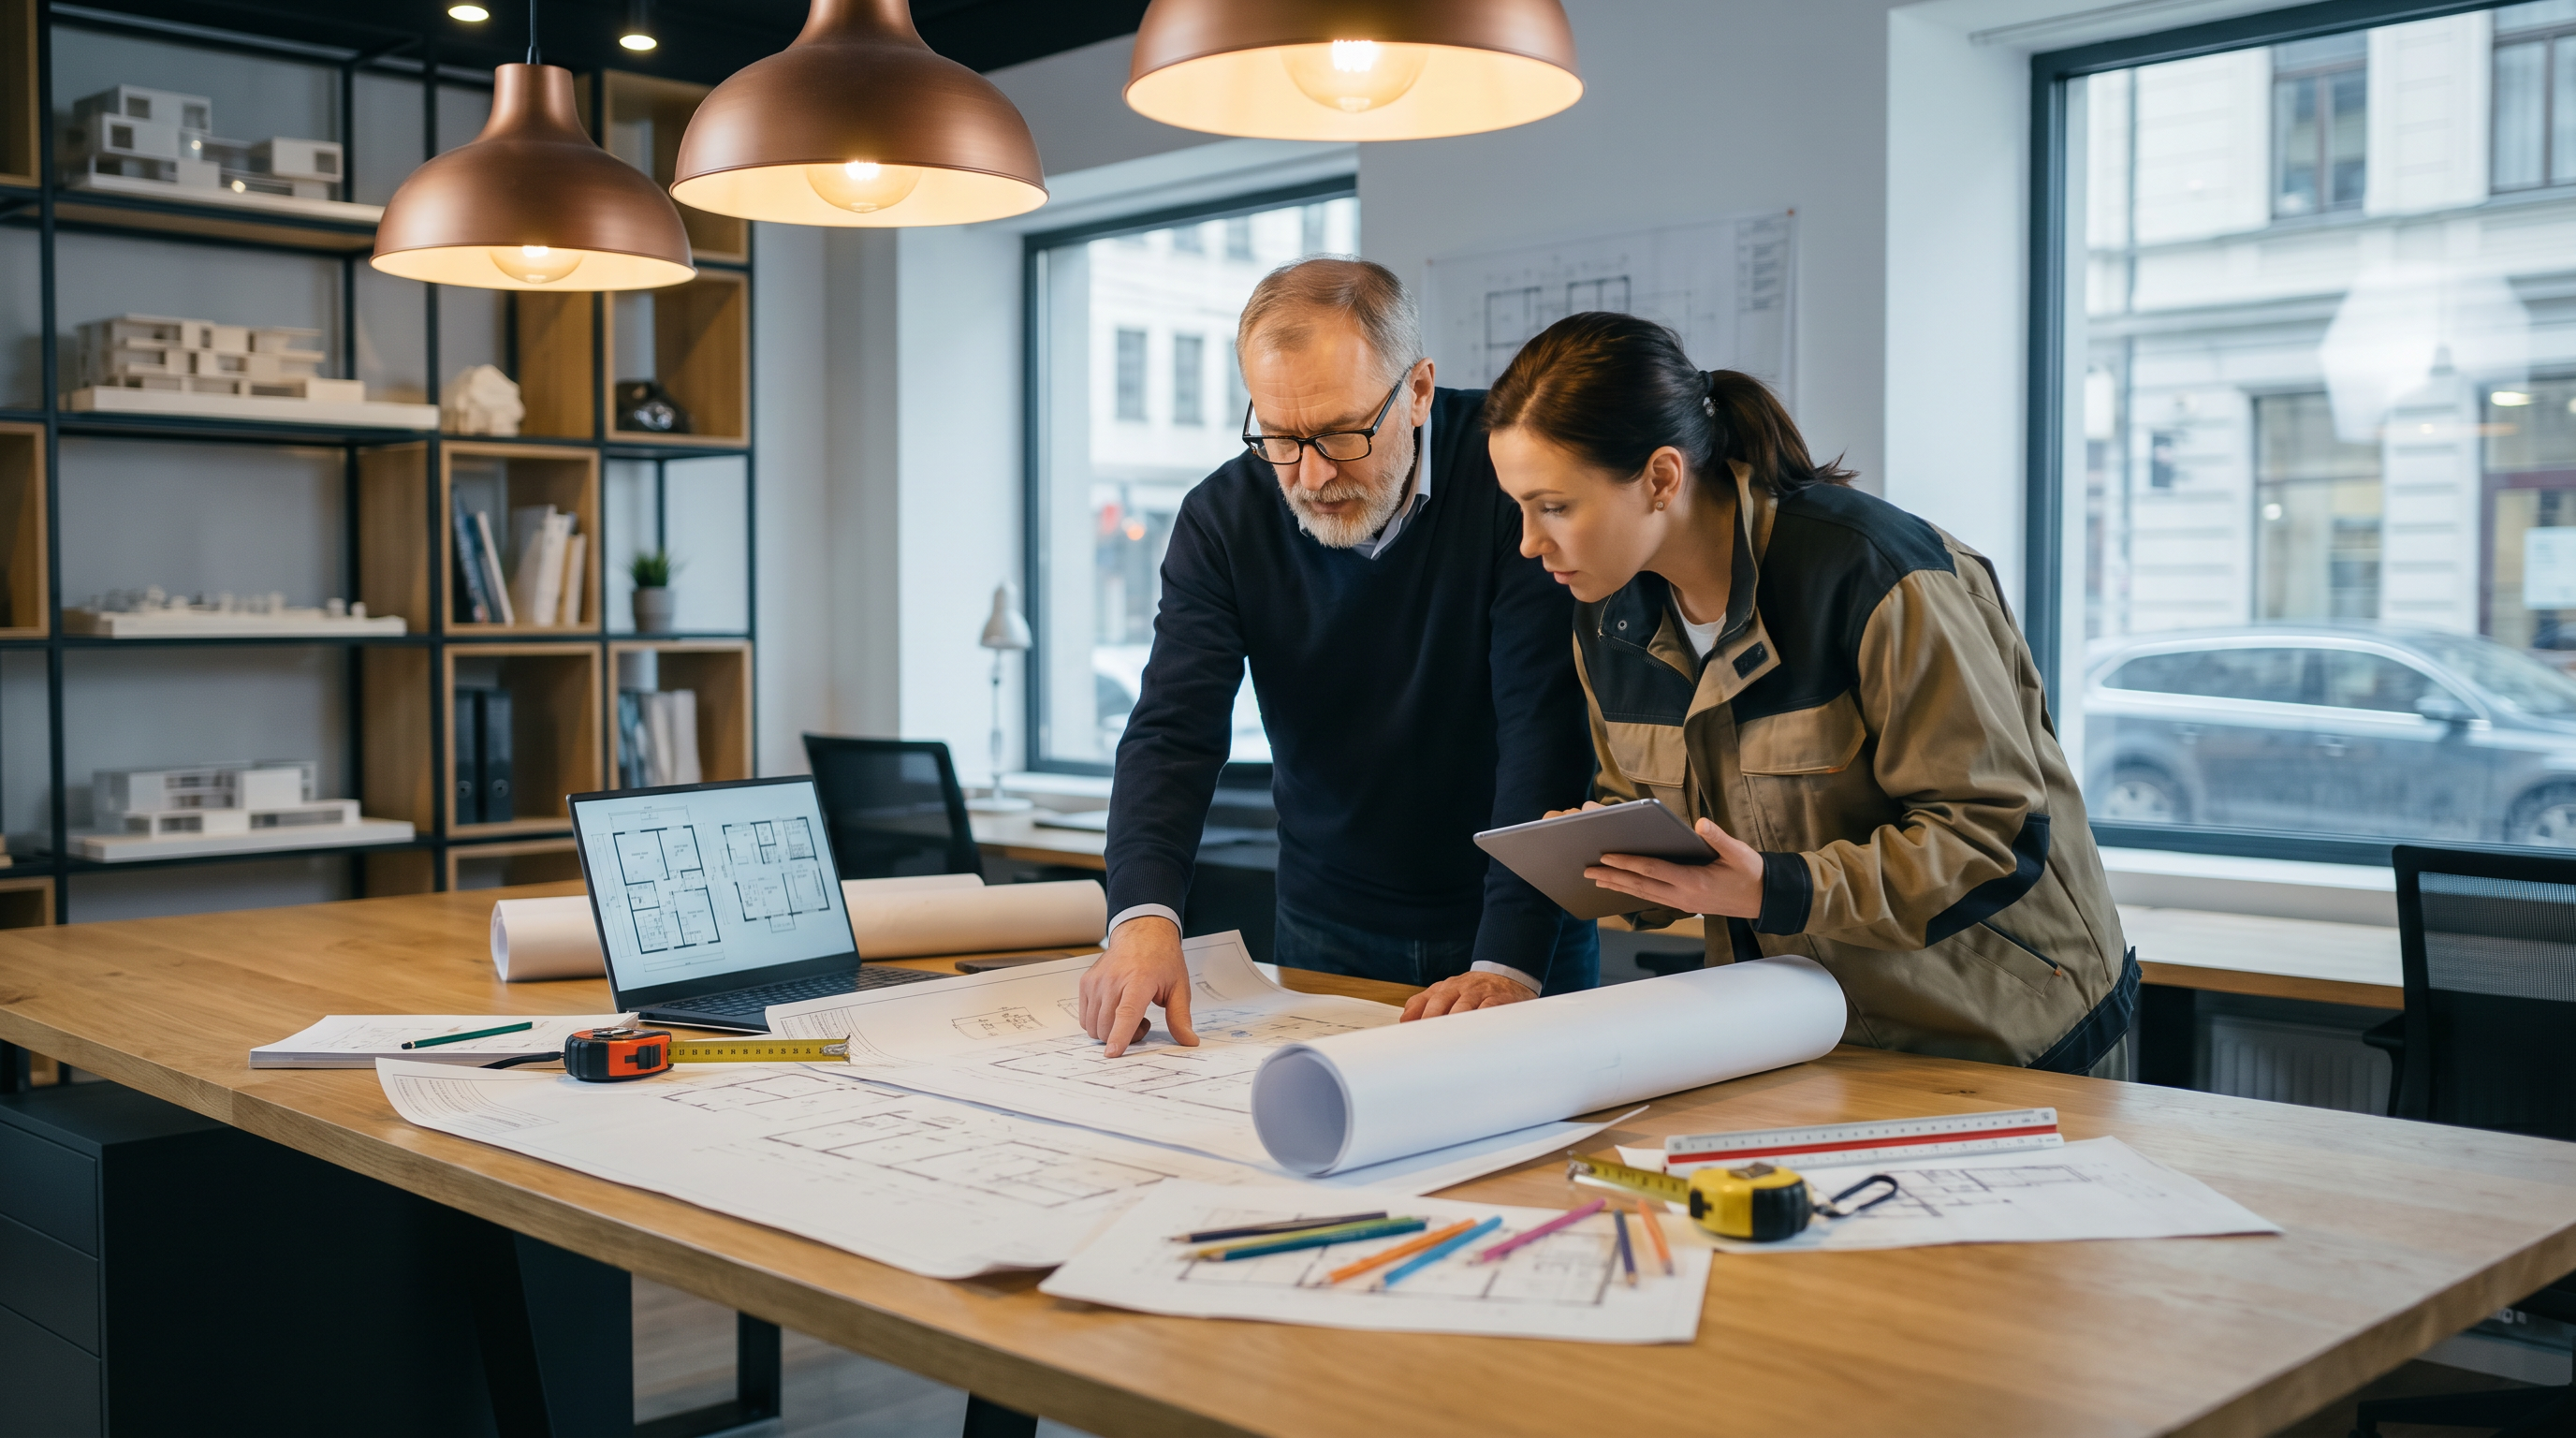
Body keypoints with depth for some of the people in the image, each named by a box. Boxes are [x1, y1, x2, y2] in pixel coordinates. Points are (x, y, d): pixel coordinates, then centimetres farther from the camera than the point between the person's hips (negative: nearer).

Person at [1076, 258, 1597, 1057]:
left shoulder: (1508, 474, -15)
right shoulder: (1222, 518, -5)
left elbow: (1545, 730, -19)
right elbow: (1175, 731, -11)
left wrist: (1511, 964, -28)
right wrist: (1145, 916, -29)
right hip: (1325, 936, 2)